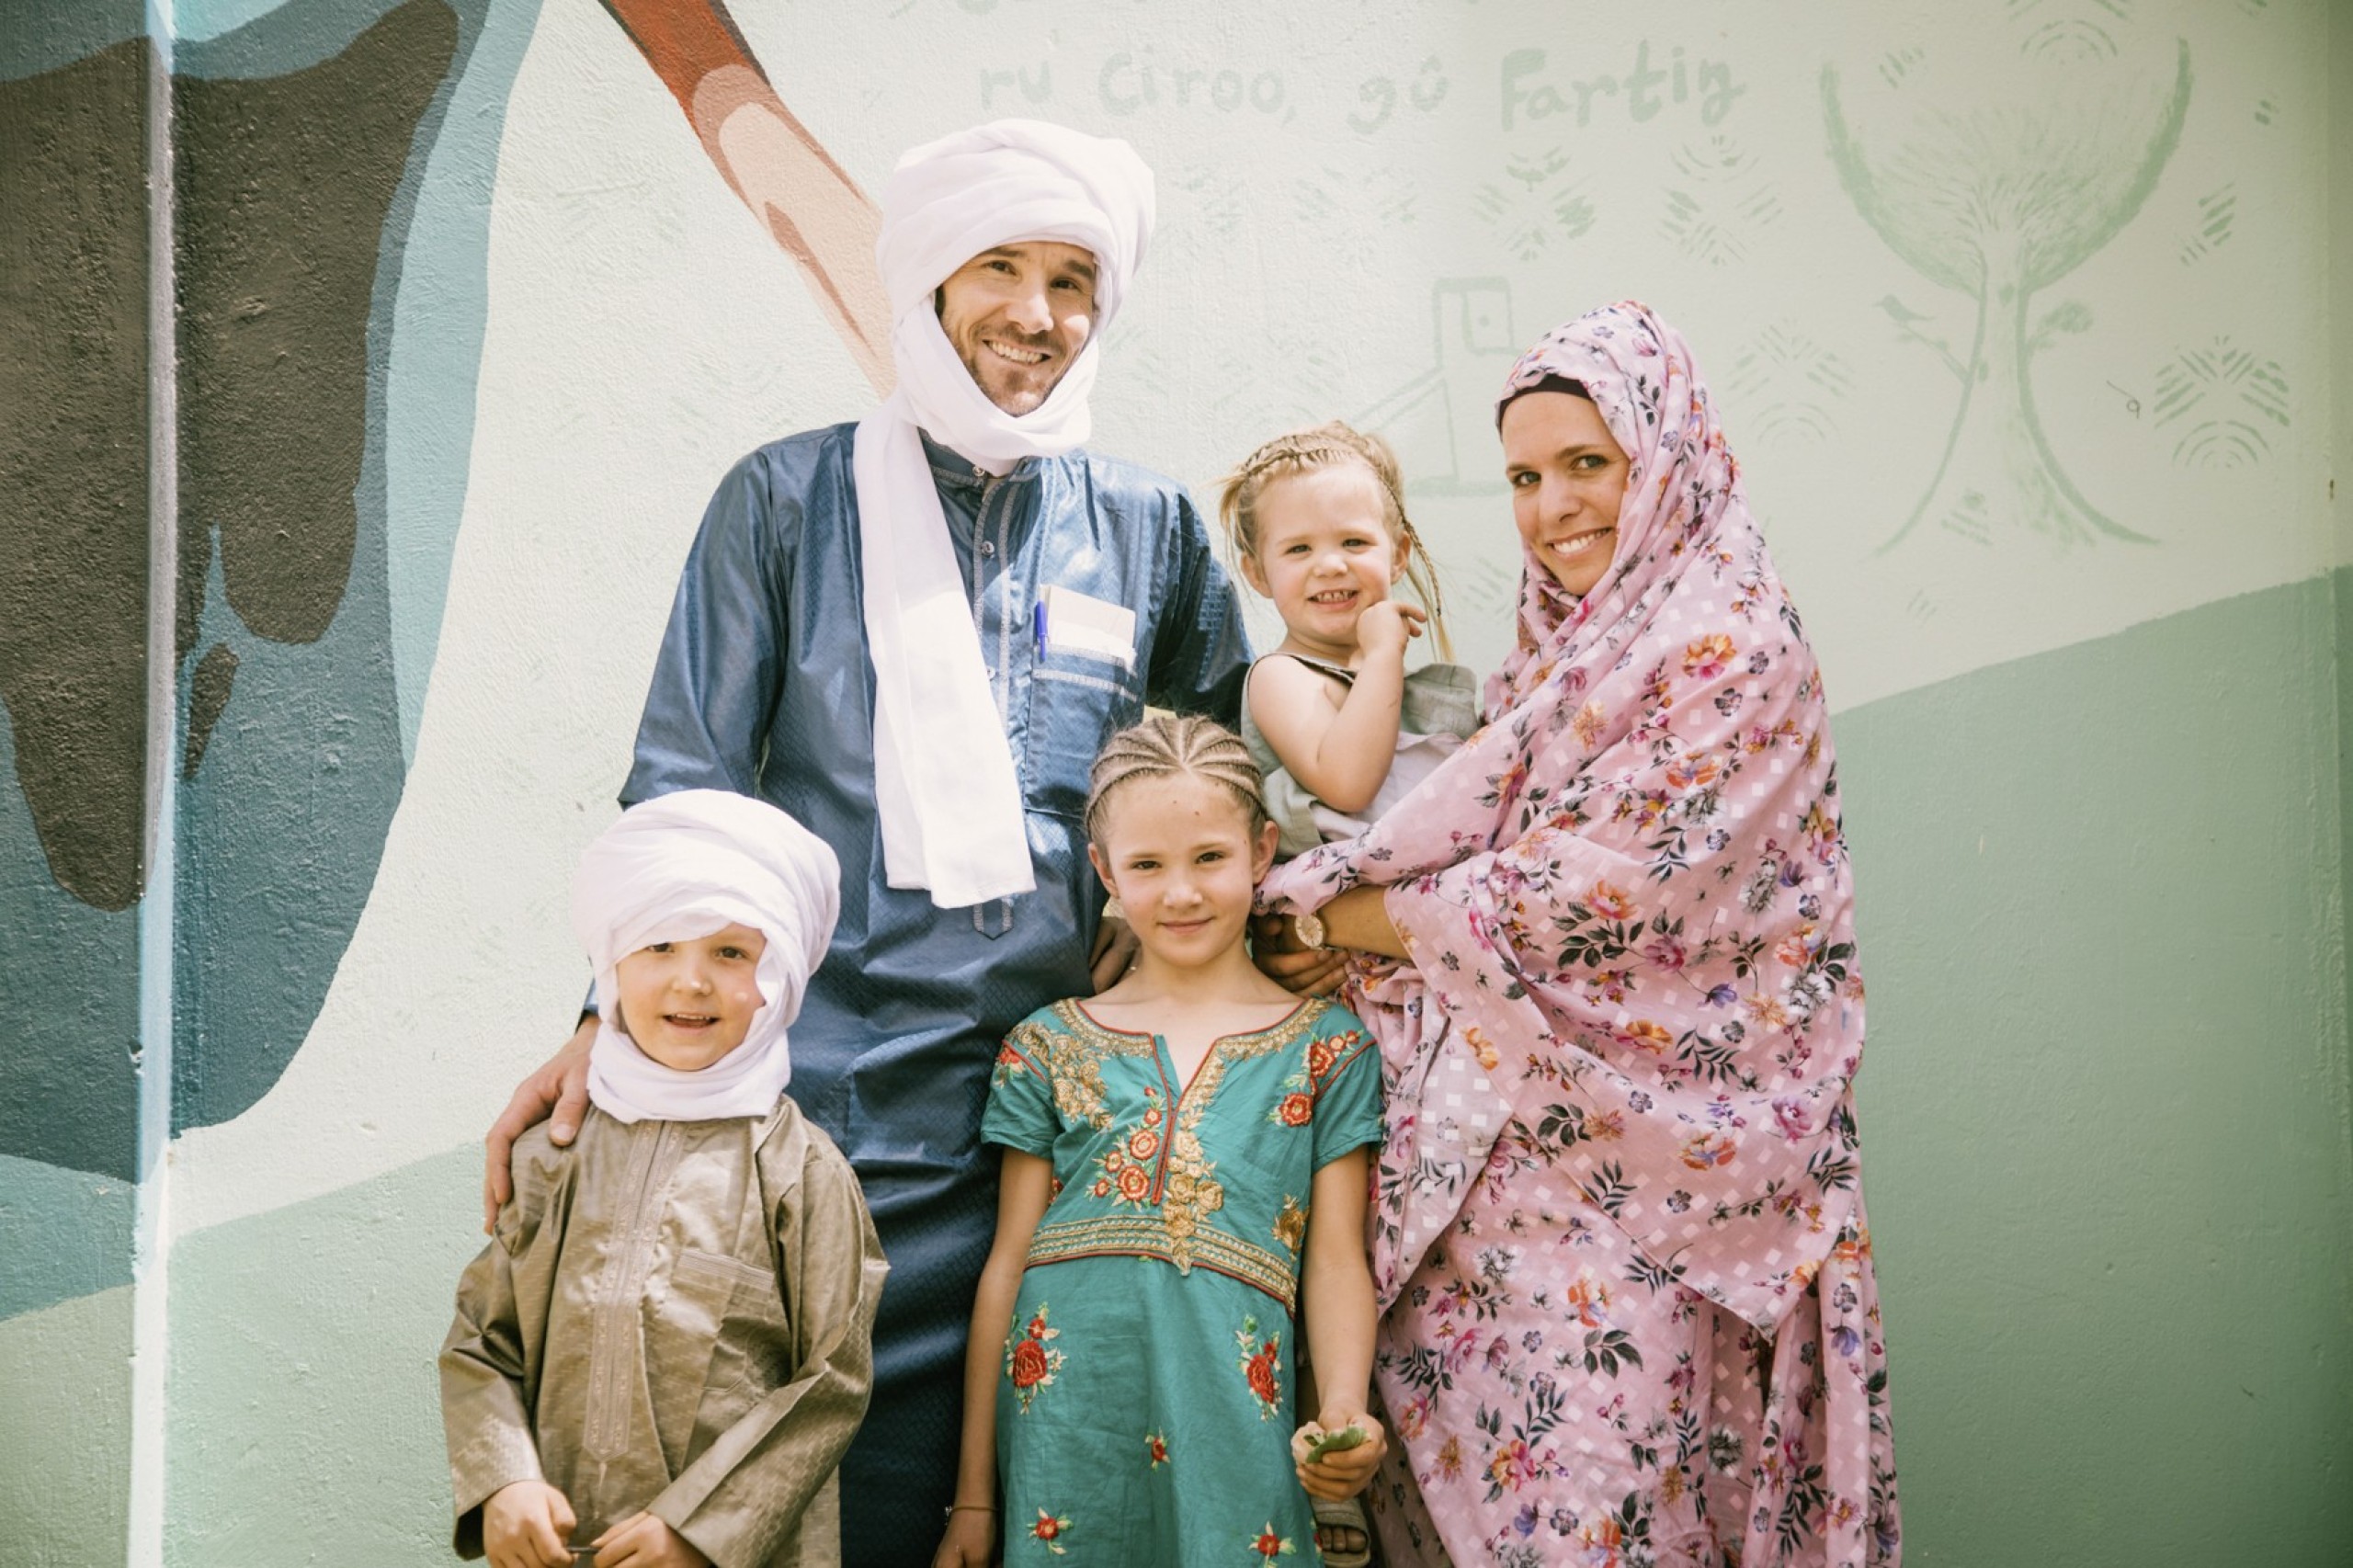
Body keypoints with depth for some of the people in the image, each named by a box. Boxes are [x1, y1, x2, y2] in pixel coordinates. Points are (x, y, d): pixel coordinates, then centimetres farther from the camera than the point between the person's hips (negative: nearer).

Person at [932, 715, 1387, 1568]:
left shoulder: (1326, 1047, 4)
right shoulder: (1049, 1045, 5)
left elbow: (1336, 1260, 1)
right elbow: (1008, 1264, 6)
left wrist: (1344, 1410, -18)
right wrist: (974, 1496, 7)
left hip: (1235, 1435, 0)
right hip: (1064, 1432, 1)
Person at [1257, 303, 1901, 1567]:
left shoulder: (1734, 638, -10)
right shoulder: (1562, 645, 15)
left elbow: (1623, 884, -16)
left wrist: (1355, 919, -8)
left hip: (1631, 1145, -7)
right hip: (1503, 1138, 7)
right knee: (1460, 1446, 8)